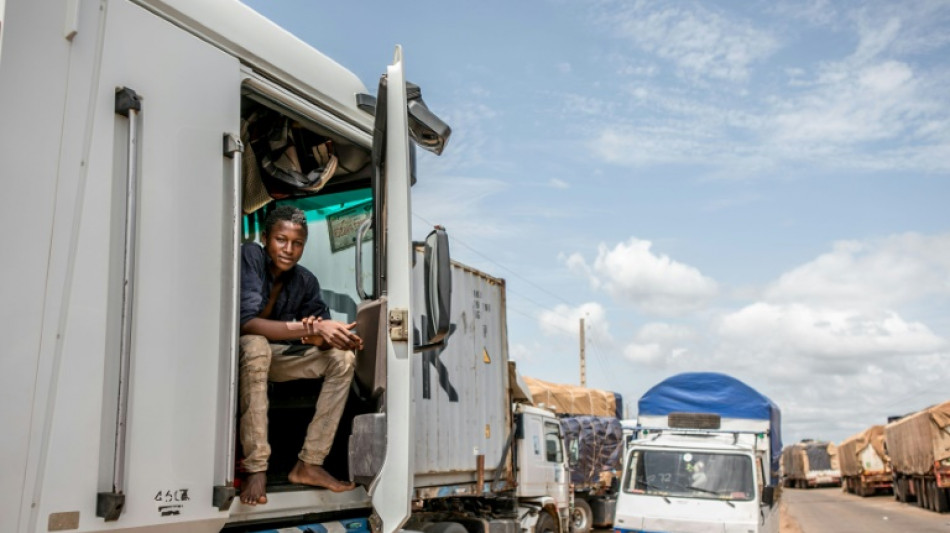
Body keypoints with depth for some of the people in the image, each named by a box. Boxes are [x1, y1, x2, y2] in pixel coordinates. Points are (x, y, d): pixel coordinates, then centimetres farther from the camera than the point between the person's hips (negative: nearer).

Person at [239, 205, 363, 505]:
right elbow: (246, 322, -34)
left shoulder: (305, 281, -6)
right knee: (255, 345, -39)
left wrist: (319, 337, -36)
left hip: (276, 356, 6)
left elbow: (323, 332, -9)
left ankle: (309, 464, -13)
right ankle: (256, 469, -36)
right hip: (241, 351, -5)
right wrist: (310, 328, -42)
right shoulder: (250, 257, -22)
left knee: (343, 359, -11)